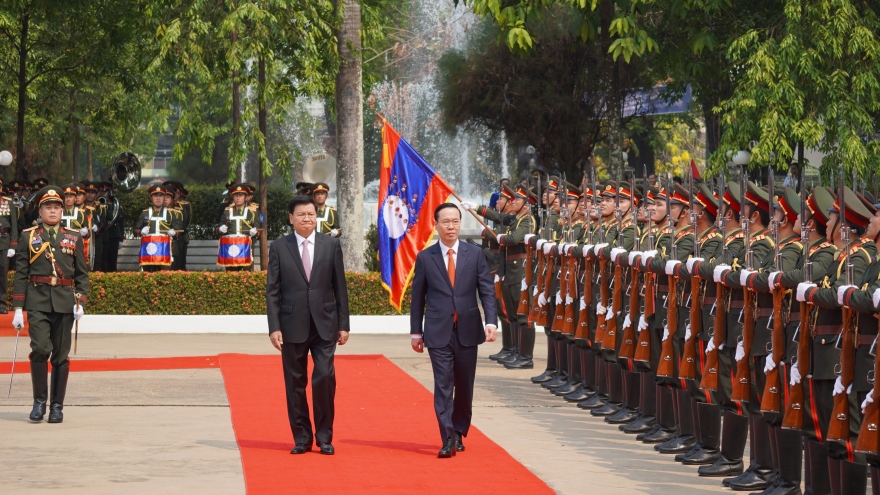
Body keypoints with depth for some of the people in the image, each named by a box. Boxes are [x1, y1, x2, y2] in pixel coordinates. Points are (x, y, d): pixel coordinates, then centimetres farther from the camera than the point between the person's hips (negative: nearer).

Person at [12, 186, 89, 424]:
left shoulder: (74, 238, 10)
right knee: (40, 349, -16)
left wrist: (80, 301, -4)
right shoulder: (29, 237, 6)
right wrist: (18, 308, -1)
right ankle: (39, 400, -1)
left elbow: (82, 273, 11)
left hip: (64, 303, 2)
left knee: (61, 356, 3)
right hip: (37, 302, -2)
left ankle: (57, 406, 11)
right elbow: (20, 274, 5)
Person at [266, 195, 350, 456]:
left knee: (325, 377, -9)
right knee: (295, 383, 4)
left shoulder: (331, 245, 6)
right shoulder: (278, 248, 2)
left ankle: (324, 437, 3)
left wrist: (343, 325, 4)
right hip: (293, 326, 0)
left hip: (324, 325, 0)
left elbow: (340, 287, 7)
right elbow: (272, 291, 1)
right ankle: (301, 437, 14)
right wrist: (274, 328, -7)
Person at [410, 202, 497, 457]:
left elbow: (486, 290, 2)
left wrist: (491, 321, -11)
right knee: (443, 385, -8)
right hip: (438, 331, -2)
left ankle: (459, 433, 23)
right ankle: (448, 439, -10)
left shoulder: (474, 254, 5)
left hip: (467, 330, 2)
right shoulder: (425, 258, 3)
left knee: (464, 386, 8)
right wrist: (416, 331, 5)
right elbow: (418, 297, 7)